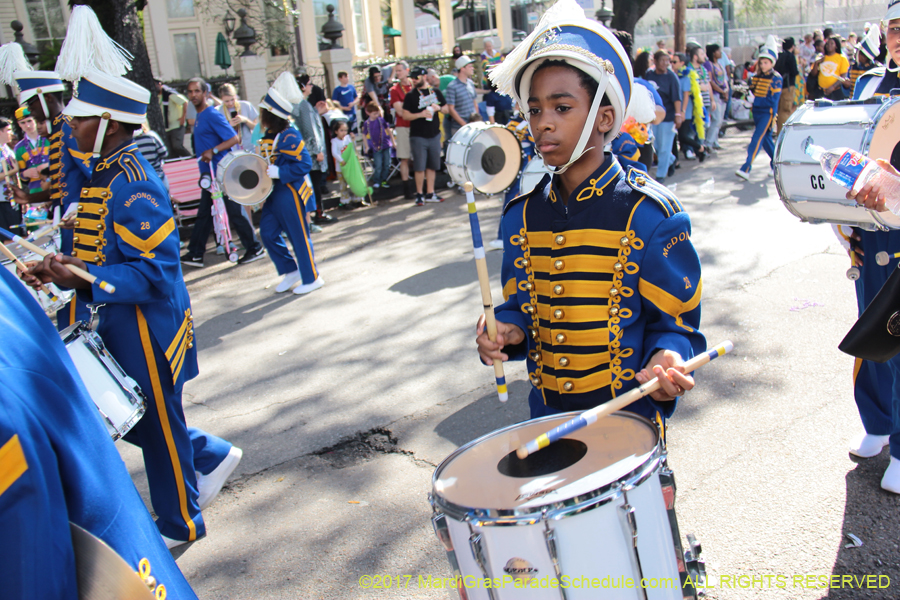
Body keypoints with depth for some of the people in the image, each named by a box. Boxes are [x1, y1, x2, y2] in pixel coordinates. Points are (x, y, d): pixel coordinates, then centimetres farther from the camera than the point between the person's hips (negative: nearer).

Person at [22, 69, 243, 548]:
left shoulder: (133, 187, -23)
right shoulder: (106, 174, 7)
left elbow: (157, 272, -26)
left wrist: (83, 281, -32)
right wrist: (64, 267, 2)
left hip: (146, 330, -9)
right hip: (121, 327, 9)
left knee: (157, 427, 7)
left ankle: (179, 524, 28)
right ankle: (211, 456, 36)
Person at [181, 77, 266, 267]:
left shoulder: (213, 115, -13)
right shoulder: (199, 116, 15)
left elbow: (234, 139, -20)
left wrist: (213, 151, -27)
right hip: (209, 173, 9)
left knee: (234, 212, -4)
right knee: (204, 214, 11)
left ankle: (254, 249, 7)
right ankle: (195, 253, 17)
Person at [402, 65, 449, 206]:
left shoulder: (436, 92, 8)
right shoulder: (411, 96, 0)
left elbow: (447, 110, 13)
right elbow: (405, 115, -5)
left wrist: (439, 108, -8)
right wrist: (421, 114, -19)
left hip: (434, 135, 3)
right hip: (418, 136, -3)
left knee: (432, 166, 9)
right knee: (419, 167, -4)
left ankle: (430, 194, 18)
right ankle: (419, 194, 7)